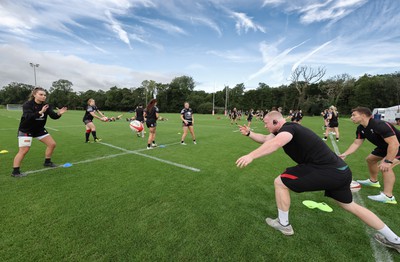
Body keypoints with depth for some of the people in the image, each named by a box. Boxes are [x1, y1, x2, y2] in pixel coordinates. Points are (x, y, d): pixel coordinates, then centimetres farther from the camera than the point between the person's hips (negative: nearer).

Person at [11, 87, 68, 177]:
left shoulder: (46, 105, -5)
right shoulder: (27, 104, -19)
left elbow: (53, 116, -17)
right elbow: (28, 116, -36)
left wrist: (58, 114, -38)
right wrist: (40, 112, -51)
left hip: (39, 129, 6)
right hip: (26, 130, -6)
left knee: (52, 144, 4)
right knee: (24, 150, -12)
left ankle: (47, 162, 23)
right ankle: (15, 172, 1)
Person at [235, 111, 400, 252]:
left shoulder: (288, 128, -16)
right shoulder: (284, 130, 13)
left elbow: (276, 143, -40)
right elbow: (265, 139, 20)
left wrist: (251, 155, -48)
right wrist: (248, 133, 9)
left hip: (326, 170, -11)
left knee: (280, 182, -5)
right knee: (350, 205, 30)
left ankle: (283, 224, 11)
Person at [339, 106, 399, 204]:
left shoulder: (380, 125, -34)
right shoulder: (361, 129, -7)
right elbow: (356, 143, -2)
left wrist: (387, 161, -37)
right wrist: (344, 154, -14)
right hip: (384, 146, 10)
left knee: (385, 166, -26)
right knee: (370, 159, 18)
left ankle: (388, 196, -18)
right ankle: (373, 181, 39)